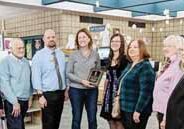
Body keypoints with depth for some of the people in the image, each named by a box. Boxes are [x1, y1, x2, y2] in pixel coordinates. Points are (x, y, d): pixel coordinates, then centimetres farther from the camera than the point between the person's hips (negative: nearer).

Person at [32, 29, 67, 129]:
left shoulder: (61, 54, 8)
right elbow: (36, 77, -13)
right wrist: (40, 95, -19)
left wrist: (65, 90, 11)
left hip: (60, 93, 5)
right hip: (47, 94, -5)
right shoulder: (39, 55, -8)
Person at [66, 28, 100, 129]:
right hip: (76, 90, -1)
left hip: (92, 90, 2)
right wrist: (81, 81, -16)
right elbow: (68, 73, -4)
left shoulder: (95, 55, 4)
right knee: (76, 119, 8)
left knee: (92, 119, 7)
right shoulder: (74, 55, -2)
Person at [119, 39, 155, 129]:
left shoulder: (145, 66, -15)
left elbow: (145, 91, -23)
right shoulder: (130, 65, 12)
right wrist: (120, 104, 19)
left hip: (136, 111, -8)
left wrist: (138, 110, -24)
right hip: (125, 109, 9)